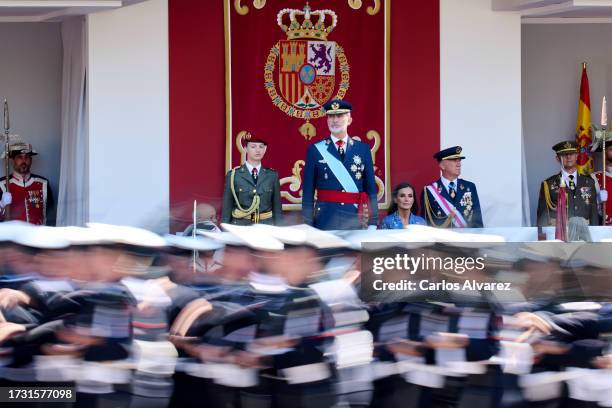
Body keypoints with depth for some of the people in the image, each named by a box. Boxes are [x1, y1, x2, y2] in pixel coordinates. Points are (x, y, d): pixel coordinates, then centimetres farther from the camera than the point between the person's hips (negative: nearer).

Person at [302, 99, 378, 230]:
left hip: (355, 219, 1)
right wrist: (307, 225, -3)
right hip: (325, 219, -1)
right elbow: (308, 191, 3)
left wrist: (372, 223, 2)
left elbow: (371, 189, 8)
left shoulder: (363, 149, 8)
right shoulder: (315, 150, 4)